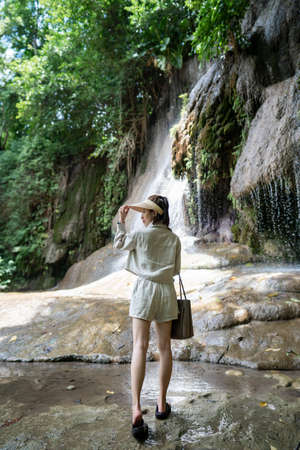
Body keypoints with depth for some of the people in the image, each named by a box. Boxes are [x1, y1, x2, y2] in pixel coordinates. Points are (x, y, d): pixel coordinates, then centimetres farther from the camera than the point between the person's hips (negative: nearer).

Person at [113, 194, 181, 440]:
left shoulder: (140, 235, -8)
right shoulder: (174, 239, 3)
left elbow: (119, 244, 12)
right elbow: (175, 269, 9)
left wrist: (121, 221, 18)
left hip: (144, 289, -3)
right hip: (166, 291, 4)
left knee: (140, 346, -3)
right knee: (165, 347, 11)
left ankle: (136, 407, -11)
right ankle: (162, 403, 24)